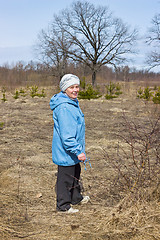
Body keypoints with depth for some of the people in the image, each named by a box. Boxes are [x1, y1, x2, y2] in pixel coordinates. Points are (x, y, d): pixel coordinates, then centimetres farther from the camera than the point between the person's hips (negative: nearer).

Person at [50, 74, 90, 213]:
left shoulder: (73, 103, 9)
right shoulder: (63, 107, -25)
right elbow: (66, 134, -27)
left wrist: (79, 149, 23)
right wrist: (78, 151, -26)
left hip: (73, 151, 11)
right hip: (65, 151, -11)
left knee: (75, 173, 24)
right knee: (65, 177, 3)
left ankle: (76, 197, 42)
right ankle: (63, 205, 19)